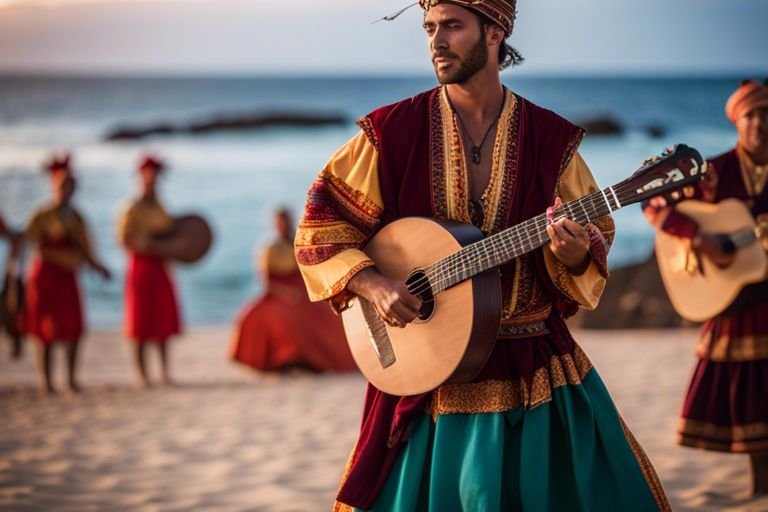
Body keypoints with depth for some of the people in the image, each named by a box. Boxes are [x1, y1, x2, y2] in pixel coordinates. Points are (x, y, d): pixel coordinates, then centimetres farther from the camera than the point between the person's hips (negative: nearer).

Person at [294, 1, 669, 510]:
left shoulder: (551, 138, -1)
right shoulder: (392, 131, -3)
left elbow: (596, 236, 4)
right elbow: (320, 223, 0)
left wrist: (573, 254, -19)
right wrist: (371, 284, -15)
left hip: (535, 365, 1)